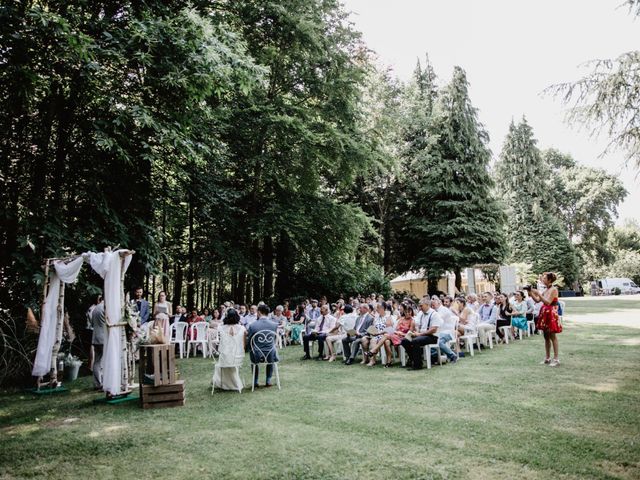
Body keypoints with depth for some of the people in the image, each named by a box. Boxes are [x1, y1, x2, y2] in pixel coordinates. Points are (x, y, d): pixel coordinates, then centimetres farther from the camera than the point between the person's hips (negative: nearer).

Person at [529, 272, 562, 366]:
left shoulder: (553, 289, -13)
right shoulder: (546, 290, 12)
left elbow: (548, 302, -22)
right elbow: (537, 300, 12)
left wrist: (538, 293, -23)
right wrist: (531, 292, 2)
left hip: (551, 314, -8)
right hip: (545, 314, 8)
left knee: (553, 337, -3)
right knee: (546, 337, 11)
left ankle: (556, 359, 3)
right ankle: (547, 358, 18)